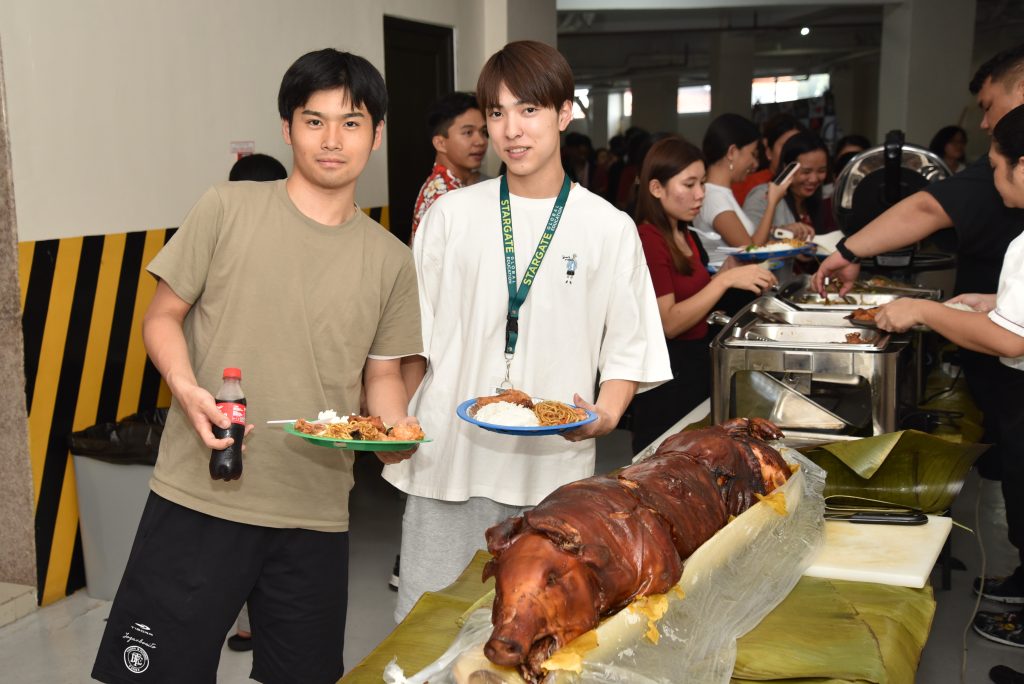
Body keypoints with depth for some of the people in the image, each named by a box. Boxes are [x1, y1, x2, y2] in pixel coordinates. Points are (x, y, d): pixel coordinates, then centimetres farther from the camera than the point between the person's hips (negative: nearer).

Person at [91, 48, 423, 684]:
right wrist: (187, 387, -16)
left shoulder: (390, 258, 7)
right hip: (200, 496, -2)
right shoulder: (228, 209, -2)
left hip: (316, 513, 3)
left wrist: (396, 429, -8)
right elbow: (163, 316, 2)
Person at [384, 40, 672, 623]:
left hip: (555, 471, -1)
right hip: (448, 465, 1)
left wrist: (607, 413, -13)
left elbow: (629, 351, 6)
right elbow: (415, 340, 10)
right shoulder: (452, 215, 7)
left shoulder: (610, 228, 4)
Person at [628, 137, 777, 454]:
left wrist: (733, 266, 5)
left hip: (696, 363, 9)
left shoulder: (685, 237, 12)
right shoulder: (648, 241, -16)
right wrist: (727, 279, -23)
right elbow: (669, 323, -21)